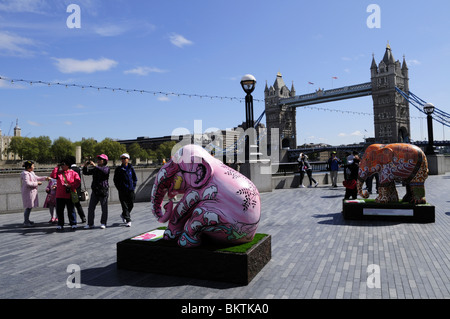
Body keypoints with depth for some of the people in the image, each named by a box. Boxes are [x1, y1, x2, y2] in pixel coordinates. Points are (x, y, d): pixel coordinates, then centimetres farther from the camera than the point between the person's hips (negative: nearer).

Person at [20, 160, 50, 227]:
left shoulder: (31, 173, 16)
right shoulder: (25, 174, -16)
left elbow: (37, 178, 28)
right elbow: (27, 183, -24)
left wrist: (45, 178, 19)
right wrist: (37, 183, -16)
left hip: (32, 192, 10)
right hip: (28, 192, -10)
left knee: (30, 207, 15)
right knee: (28, 207, -6)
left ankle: (27, 220, 27)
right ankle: (25, 222, 1)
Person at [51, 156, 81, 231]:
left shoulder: (73, 173, 0)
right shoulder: (58, 172, 10)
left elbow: (78, 181, -5)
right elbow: (52, 176, -8)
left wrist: (71, 186, -15)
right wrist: (57, 167, -5)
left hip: (69, 195, -3)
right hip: (60, 195, 3)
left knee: (71, 210, 2)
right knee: (59, 210, 7)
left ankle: (73, 224, 11)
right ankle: (60, 225, 18)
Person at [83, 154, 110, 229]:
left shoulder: (106, 168, -2)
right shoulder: (95, 169, 14)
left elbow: (104, 171, -25)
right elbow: (85, 173, 15)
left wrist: (95, 166, -28)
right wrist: (85, 166, -4)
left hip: (103, 191, -5)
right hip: (95, 191, 5)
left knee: (104, 208, 2)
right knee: (91, 208, 4)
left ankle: (103, 223, 12)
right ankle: (90, 223, 12)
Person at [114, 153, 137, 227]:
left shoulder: (131, 168, 6)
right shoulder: (118, 169, 3)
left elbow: (135, 179, 11)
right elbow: (115, 180, 7)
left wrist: (133, 187, 1)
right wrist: (119, 188, -1)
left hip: (130, 190, 2)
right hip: (122, 191, -1)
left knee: (131, 205, 7)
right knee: (124, 206, -5)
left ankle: (123, 215, 33)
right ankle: (128, 220, 1)